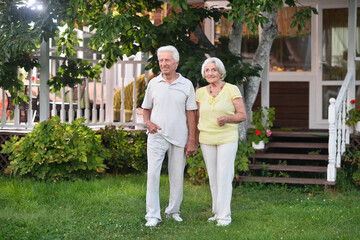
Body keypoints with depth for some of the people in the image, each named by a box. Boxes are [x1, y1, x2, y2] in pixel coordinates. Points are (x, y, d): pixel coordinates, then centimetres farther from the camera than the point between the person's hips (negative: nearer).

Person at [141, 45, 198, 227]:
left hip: (179, 138, 0)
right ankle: (153, 215, -4)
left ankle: (173, 211, 23)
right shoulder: (153, 83, 6)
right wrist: (148, 122, -8)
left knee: (177, 176, 7)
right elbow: (146, 108, 14)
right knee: (153, 174, -9)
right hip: (157, 136, 0)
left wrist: (192, 140, -3)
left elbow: (191, 113, 2)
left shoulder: (186, 85, 3)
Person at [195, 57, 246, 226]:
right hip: (206, 140, 4)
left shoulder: (232, 90, -5)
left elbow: (243, 115, -5)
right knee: (213, 177, 8)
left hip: (227, 138, -4)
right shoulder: (201, 92, 7)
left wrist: (227, 118, -22)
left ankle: (224, 216, -4)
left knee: (224, 176, -9)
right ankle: (217, 212, 18)